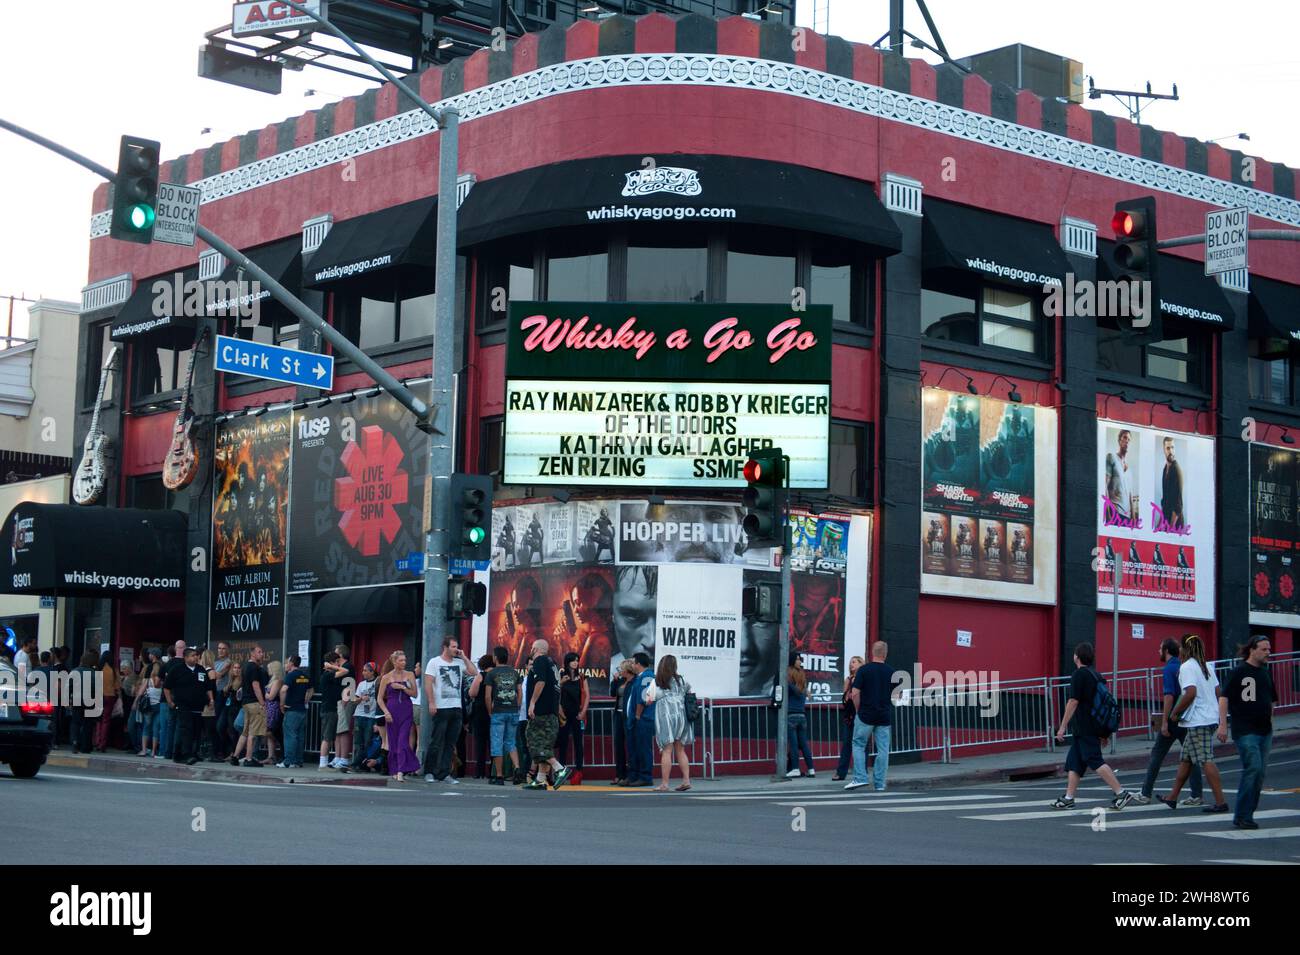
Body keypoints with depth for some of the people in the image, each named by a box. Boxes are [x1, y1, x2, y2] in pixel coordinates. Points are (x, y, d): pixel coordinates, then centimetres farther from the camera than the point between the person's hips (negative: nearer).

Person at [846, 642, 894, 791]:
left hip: (865, 716, -2)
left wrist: (858, 710, 4)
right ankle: (879, 783, 3)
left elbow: (855, 693, -9)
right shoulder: (892, 672, 2)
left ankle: (860, 778, -2)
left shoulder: (863, 670, -6)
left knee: (858, 745, 10)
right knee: (883, 749, 5)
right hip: (885, 716, 2)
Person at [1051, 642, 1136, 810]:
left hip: (1085, 729, -9)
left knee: (1096, 762, -10)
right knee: (1073, 762, 13)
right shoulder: (1097, 675, 14)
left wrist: (1062, 727, -12)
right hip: (1096, 726, 9)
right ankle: (1068, 798, 14)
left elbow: (1073, 702, -16)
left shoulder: (1079, 674, -11)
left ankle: (1121, 793, -14)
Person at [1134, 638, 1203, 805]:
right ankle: (1196, 795, 1)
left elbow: (1169, 696, -20)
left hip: (1173, 720, -7)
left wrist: (1164, 722, -20)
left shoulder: (1168, 669, -12)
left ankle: (1145, 794, 7)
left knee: (1157, 755, 2)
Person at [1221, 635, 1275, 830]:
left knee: (1260, 772, 6)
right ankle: (1242, 816, -12)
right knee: (1253, 768, -17)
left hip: (1264, 731, 8)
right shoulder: (1239, 671, -7)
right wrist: (1222, 724, -17)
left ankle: (1246, 814, 14)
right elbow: (1224, 697, -10)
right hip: (1245, 731, -8)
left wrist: (1270, 720, 19)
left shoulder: (1265, 672, 15)